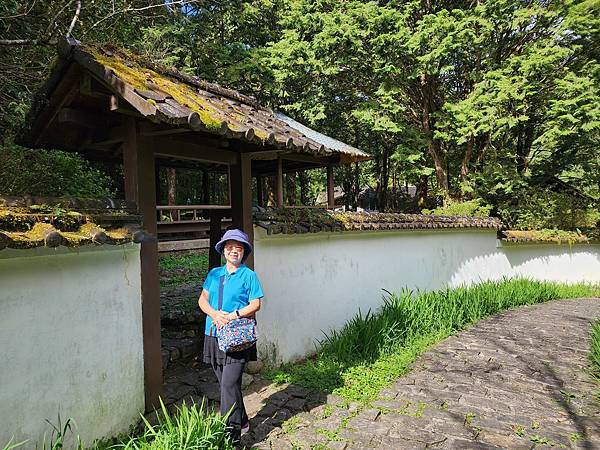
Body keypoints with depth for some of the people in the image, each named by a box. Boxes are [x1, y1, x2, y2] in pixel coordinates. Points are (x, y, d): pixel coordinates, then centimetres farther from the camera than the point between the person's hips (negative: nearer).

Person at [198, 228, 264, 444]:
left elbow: (255, 305, -7)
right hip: (214, 335, 5)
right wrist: (215, 314, -13)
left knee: (229, 383, -10)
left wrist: (232, 316, -18)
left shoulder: (248, 275, -2)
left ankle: (232, 434, -1)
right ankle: (242, 422, 32)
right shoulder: (214, 274, 11)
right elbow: (202, 300, 7)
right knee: (226, 383, 14)